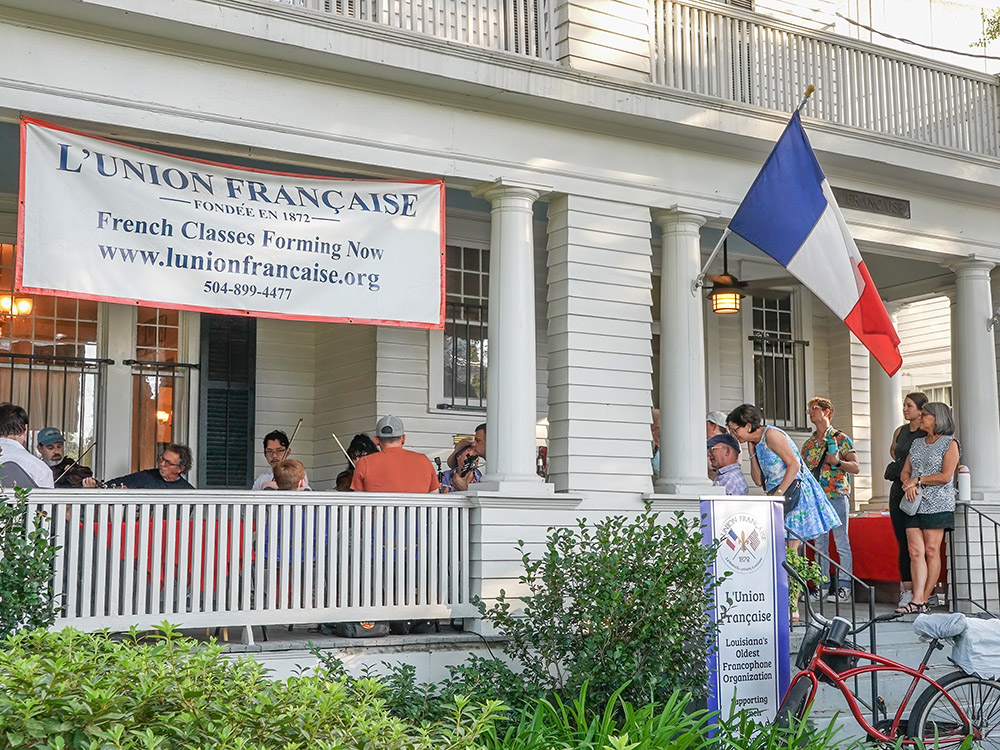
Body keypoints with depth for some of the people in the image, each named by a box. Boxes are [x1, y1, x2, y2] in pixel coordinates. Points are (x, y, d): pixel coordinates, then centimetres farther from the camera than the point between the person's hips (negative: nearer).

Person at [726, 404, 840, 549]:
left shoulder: (771, 434, -11)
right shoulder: (756, 443, 14)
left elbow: (794, 465, -16)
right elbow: (759, 481, 11)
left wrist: (778, 494, -19)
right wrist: (751, 449, 8)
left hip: (796, 492, -8)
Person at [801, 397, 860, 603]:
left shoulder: (840, 438, 0)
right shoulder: (808, 443, 16)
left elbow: (856, 467, -4)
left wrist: (837, 462, -20)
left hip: (837, 496, -6)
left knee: (842, 543, -5)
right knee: (820, 545, 7)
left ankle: (844, 587, -2)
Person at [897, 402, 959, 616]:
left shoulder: (950, 443, 0)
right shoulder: (917, 443, 19)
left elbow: (945, 476, -10)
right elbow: (905, 472, 15)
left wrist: (918, 480, -7)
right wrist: (909, 484, -6)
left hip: (937, 504, -5)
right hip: (914, 503, 5)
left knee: (931, 551, -5)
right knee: (915, 551, -6)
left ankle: (923, 600, -1)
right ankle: (917, 600, -11)